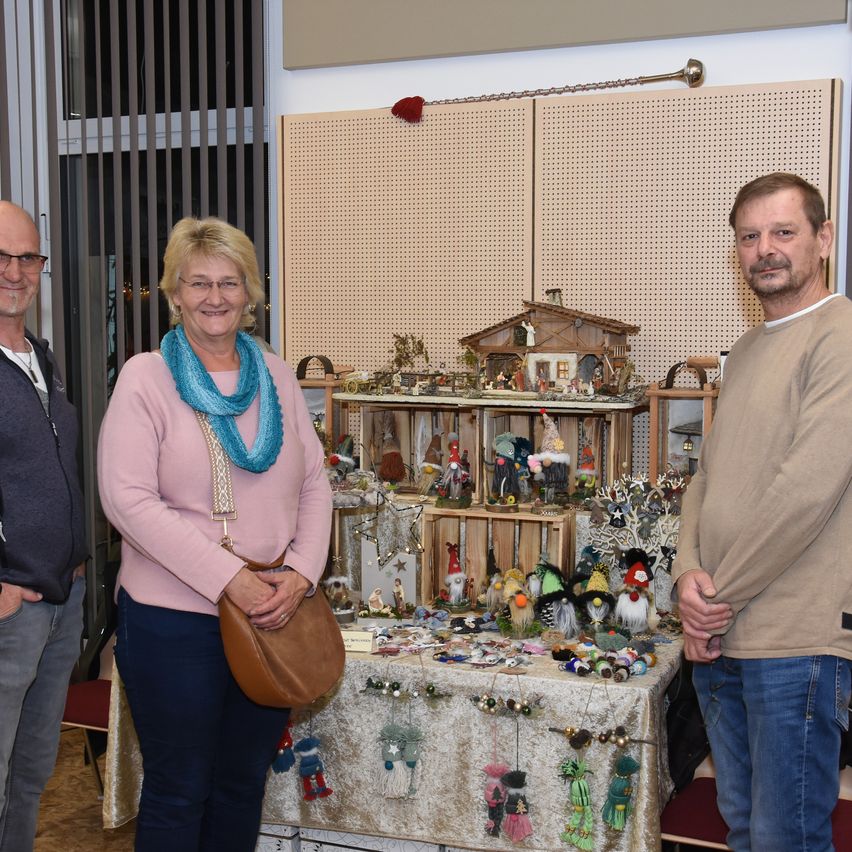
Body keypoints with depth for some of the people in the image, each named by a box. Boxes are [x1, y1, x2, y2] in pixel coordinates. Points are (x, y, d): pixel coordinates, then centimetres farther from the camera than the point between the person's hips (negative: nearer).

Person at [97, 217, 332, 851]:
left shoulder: (276, 375, 7)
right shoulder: (146, 377, -7)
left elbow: (314, 482, 7)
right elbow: (128, 500, -16)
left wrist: (301, 572, -9)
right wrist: (230, 579, -20)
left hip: (272, 614, 4)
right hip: (174, 622, -4)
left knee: (244, 785, 18)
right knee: (178, 794, 9)